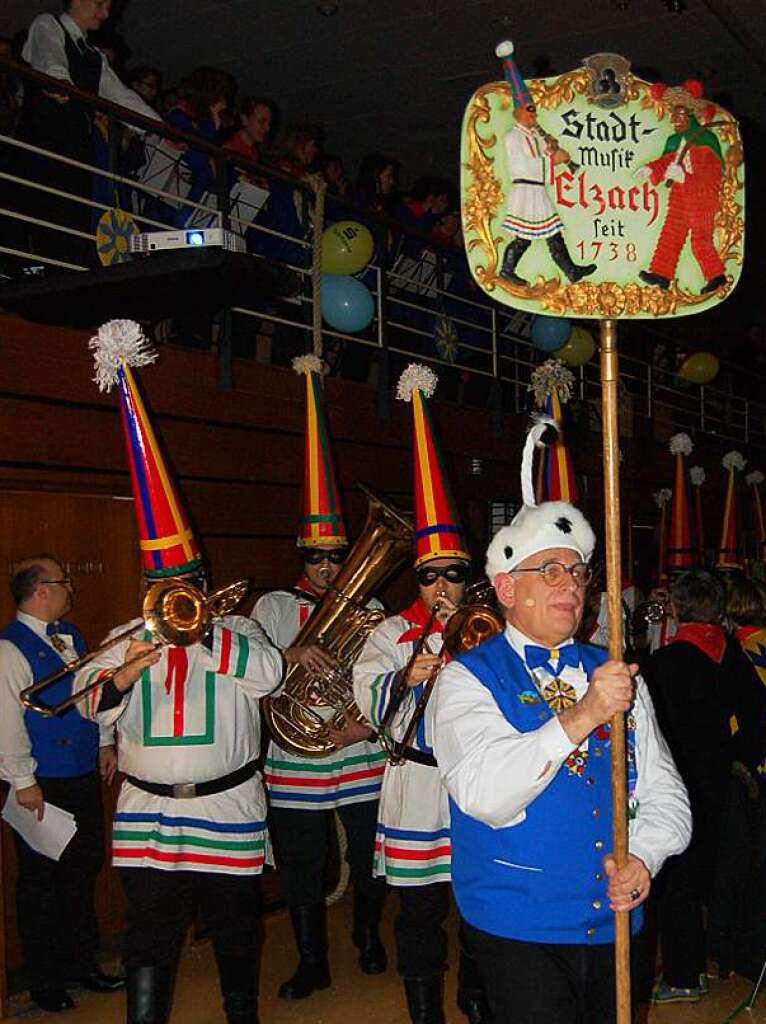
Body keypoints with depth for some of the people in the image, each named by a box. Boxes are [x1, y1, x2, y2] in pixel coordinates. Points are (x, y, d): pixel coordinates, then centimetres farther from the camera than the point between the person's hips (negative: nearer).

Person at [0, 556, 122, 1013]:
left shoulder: (71, 635, 10)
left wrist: (105, 743, 16)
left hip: (85, 777, 8)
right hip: (43, 786, -8)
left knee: (84, 872, 17)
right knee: (42, 881, 6)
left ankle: (83, 963, 32)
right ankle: (45, 981, 20)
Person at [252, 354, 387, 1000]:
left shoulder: (367, 609, 6)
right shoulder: (275, 607, 1)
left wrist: (372, 723, -13)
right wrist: (289, 655, -28)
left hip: (362, 759, 2)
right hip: (296, 764, -1)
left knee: (371, 860, 14)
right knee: (301, 868, 7)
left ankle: (369, 938, 39)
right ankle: (312, 961, 23)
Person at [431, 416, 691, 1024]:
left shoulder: (618, 677, 10)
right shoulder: (468, 678, -5)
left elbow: (665, 794, 10)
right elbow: (484, 795, -21)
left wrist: (642, 859, -11)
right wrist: (583, 714, -26)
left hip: (612, 924, 5)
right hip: (517, 926, -5)